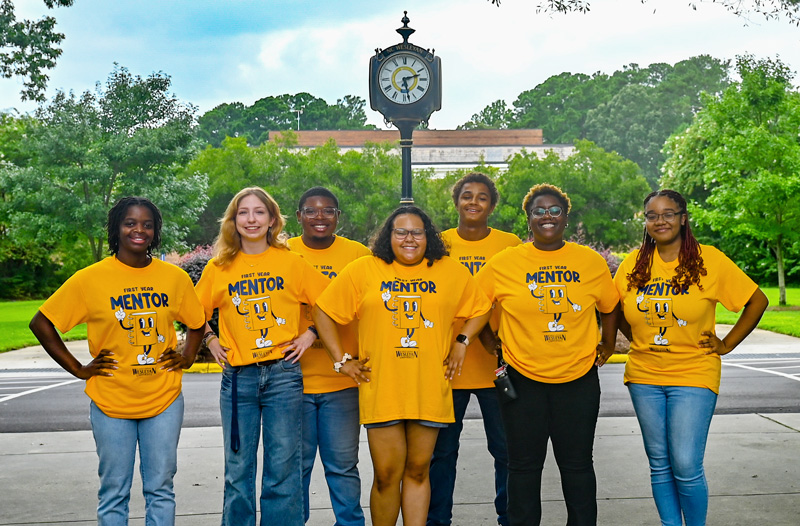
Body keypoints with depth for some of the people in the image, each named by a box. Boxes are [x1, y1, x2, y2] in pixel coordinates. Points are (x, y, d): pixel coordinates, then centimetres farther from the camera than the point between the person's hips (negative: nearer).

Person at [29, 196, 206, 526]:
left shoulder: (175, 278, 1)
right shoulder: (90, 279, -5)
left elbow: (197, 322, 18)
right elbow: (41, 324, 1)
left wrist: (187, 357, 3)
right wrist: (77, 368, -3)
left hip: (164, 400, 2)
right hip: (111, 401, -1)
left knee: (160, 489, 9)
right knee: (114, 493, 7)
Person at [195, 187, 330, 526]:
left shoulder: (291, 261, 2)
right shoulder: (219, 267, 6)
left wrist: (310, 334, -3)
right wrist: (210, 340, 5)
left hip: (283, 373, -1)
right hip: (237, 376, 1)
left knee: (283, 467, 2)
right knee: (238, 468, 7)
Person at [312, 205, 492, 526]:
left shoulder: (451, 271, 7)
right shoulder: (364, 270, 2)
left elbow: (480, 309, 19)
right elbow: (323, 312, 6)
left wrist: (462, 342, 5)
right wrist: (341, 360, 2)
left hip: (429, 389, 1)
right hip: (381, 389, -1)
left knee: (418, 471, 8)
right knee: (387, 475, 1)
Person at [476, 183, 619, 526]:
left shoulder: (592, 262, 3)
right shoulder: (504, 264, -2)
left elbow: (610, 307, 17)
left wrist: (607, 346, 13)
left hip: (578, 378, 1)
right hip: (523, 378, -1)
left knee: (577, 463, 10)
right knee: (524, 464, 8)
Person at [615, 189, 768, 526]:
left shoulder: (709, 259, -6)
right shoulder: (633, 265, 2)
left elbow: (757, 301, 0)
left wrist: (727, 344, -2)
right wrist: (636, 338, 8)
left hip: (693, 375, -3)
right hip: (644, 375, 4)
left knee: (686, 467, -8)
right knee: (660, 465, 10)